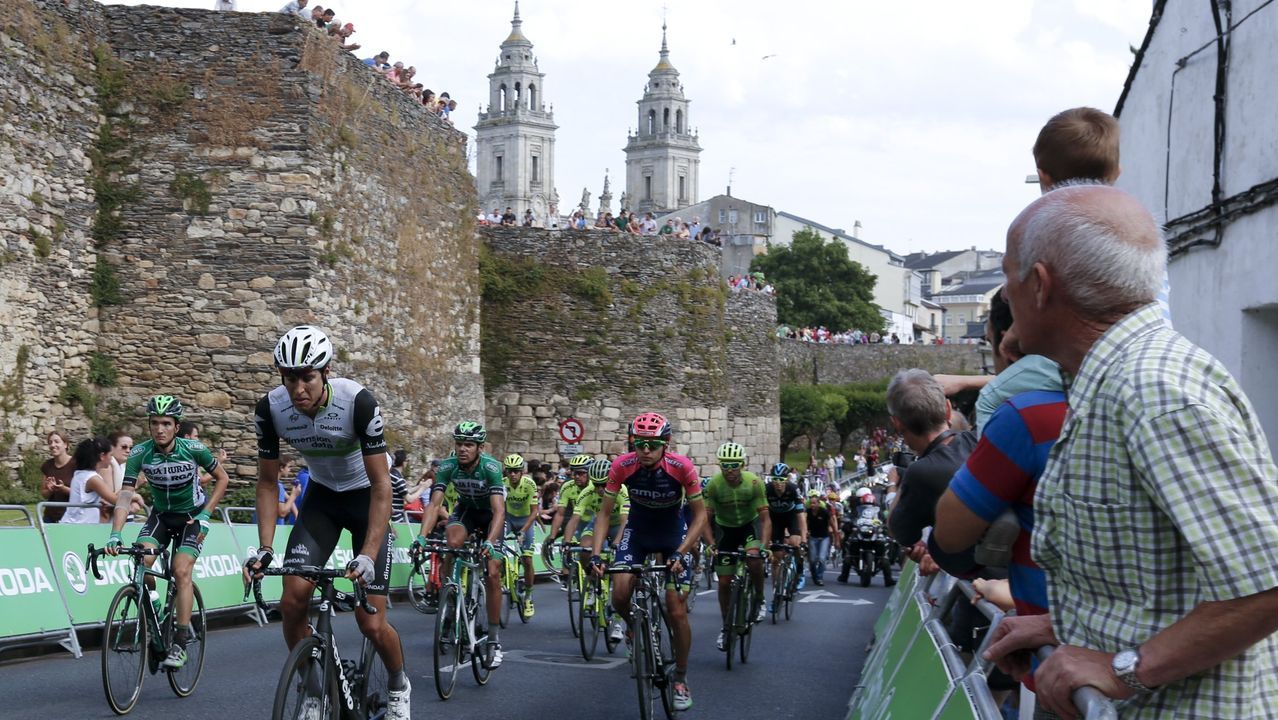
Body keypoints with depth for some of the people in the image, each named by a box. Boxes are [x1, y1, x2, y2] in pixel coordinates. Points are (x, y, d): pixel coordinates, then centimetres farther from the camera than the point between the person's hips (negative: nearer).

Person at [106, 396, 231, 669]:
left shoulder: (193, 449, -21)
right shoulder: (140, 453, -19)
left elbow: (222, 478, -8)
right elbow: (125, 494, -26)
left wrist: (205, 515, -17)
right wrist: (115, 535, -38)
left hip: (192, 515, -2)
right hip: (161, 515, 2)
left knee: (181, 571, -19)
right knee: (141, 559, -23)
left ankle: (180, 644, -14)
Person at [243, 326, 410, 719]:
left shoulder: (358, 402, -32)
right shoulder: (270, 409, -21)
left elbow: (381, 485, -29)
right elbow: (268, 482, -8)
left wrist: (368, 555, -38)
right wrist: (265, 547, -20)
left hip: (366, 495, -3)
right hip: (321, 496, 3)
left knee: (371, 622, -10)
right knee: (292, 600, -16)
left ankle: (398, 686, 20)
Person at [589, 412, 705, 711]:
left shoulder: (682, 468, -28)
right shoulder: (623, 466, -24)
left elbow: (700, 516, -20)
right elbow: (605, 513, -15)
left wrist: (680, 553, -32)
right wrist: (596, 554, -27)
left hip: (673, 534, -1)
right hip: (637, 532, 2)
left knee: (677, 611, -7)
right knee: (620, 595, -20)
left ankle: (681, 678, 11)